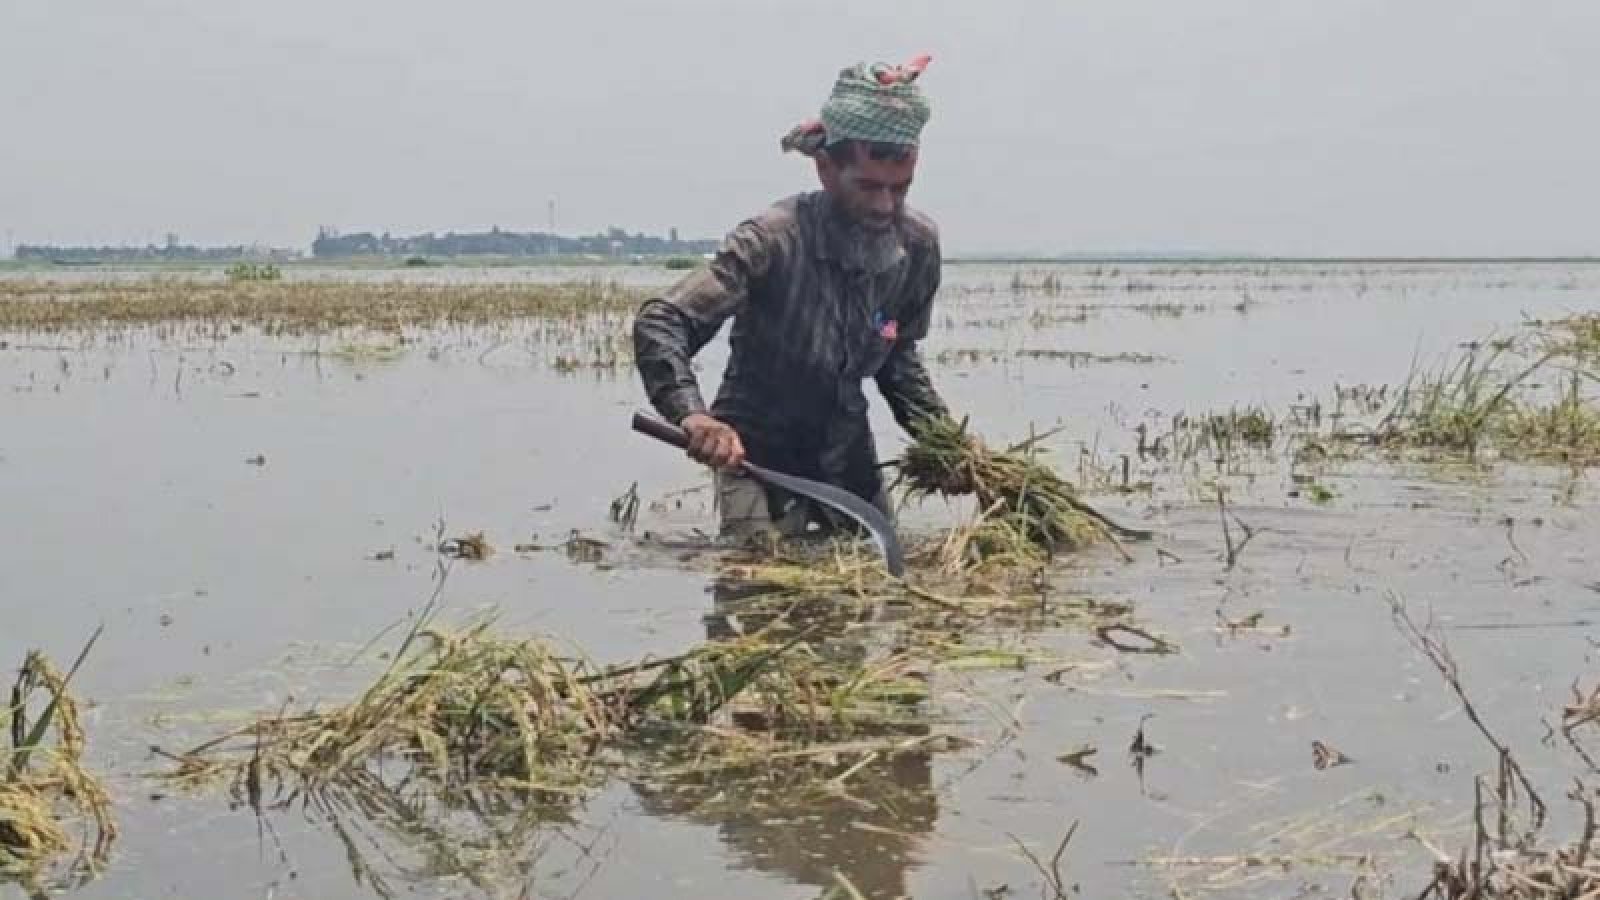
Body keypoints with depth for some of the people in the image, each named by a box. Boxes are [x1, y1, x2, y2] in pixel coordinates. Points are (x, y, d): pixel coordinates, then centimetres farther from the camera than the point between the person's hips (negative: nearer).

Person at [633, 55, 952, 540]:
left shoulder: (918, 244, -12)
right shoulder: (773, 240, -29)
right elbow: (658, 324, -34)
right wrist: (692, 415, -49)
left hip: (848, 448, 5)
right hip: (757, 451, -5)